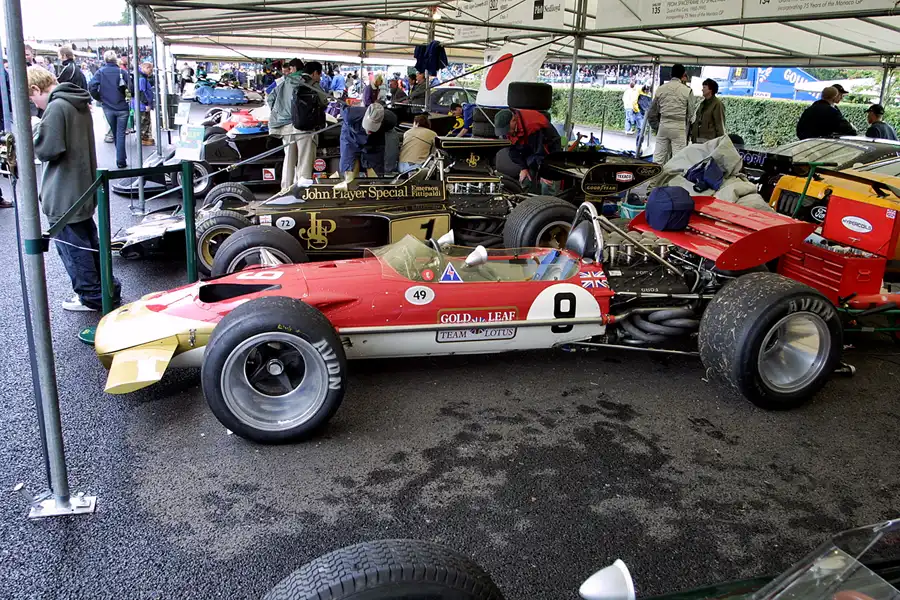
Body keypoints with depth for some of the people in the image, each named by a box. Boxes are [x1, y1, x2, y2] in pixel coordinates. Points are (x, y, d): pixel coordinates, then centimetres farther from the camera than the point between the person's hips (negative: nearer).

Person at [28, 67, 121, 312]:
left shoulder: (56, 107, -19)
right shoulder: (78, 103, 9)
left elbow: (48, 149, -21)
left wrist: (34, 135, -4)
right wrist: (42, 133, 11)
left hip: (64, 195, -9)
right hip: (82, 188, 9)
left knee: (72, 247, 3)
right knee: (88, 242, 19)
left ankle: (91, 296, 12)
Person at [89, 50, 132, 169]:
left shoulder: (101, 72, -3)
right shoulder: (122, 71, -6)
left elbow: (91, 87, -13)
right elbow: (131, 88, -14)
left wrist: (99, 98, 3)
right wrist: (125, 94, 7)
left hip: (108, 108, 2)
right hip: (122, 107, -2)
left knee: (115, 133, 18)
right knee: (120, 134, 2)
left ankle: (121, 157, 30)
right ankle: (121, 161, -2)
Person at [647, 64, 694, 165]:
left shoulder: (661, 89, 4)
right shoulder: (687, 90, -6)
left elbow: (653, 111, 9)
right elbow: (690, 112, -1)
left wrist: (656, 126, 17)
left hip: (663, 125, 3)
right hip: (679, 127, -3)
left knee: (658, 157, 6)